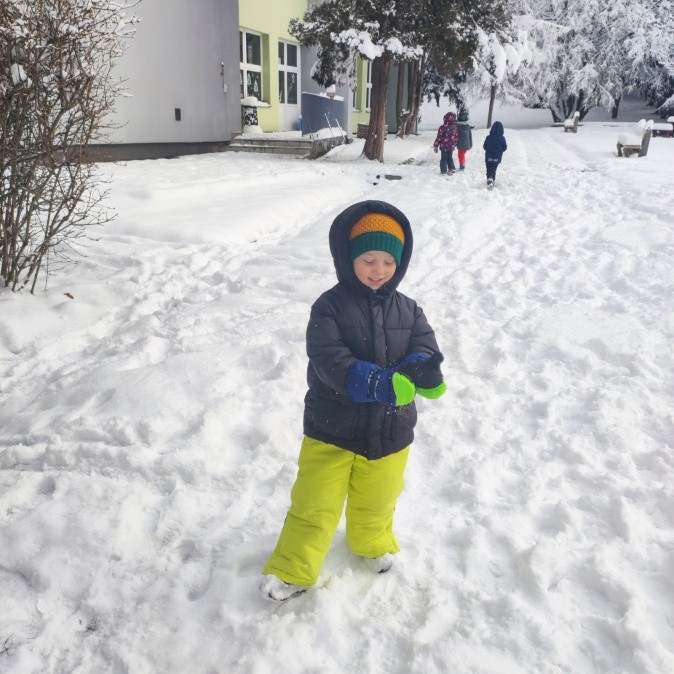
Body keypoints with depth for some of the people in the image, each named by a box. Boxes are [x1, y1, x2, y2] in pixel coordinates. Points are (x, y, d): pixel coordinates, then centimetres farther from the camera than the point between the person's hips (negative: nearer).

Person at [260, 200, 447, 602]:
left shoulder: (407, 310, -1)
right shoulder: (329, 307, -14)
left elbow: (426, 347, -8)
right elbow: (329, 361, -25)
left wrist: (419, 370, -33)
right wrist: (377, 384, -40)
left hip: (390, 429, 3)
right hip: (332, 428, -3)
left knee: (376, 501, 23)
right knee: (315, 505, 6)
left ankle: (373, 543, 53)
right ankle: (292, 570, 27)